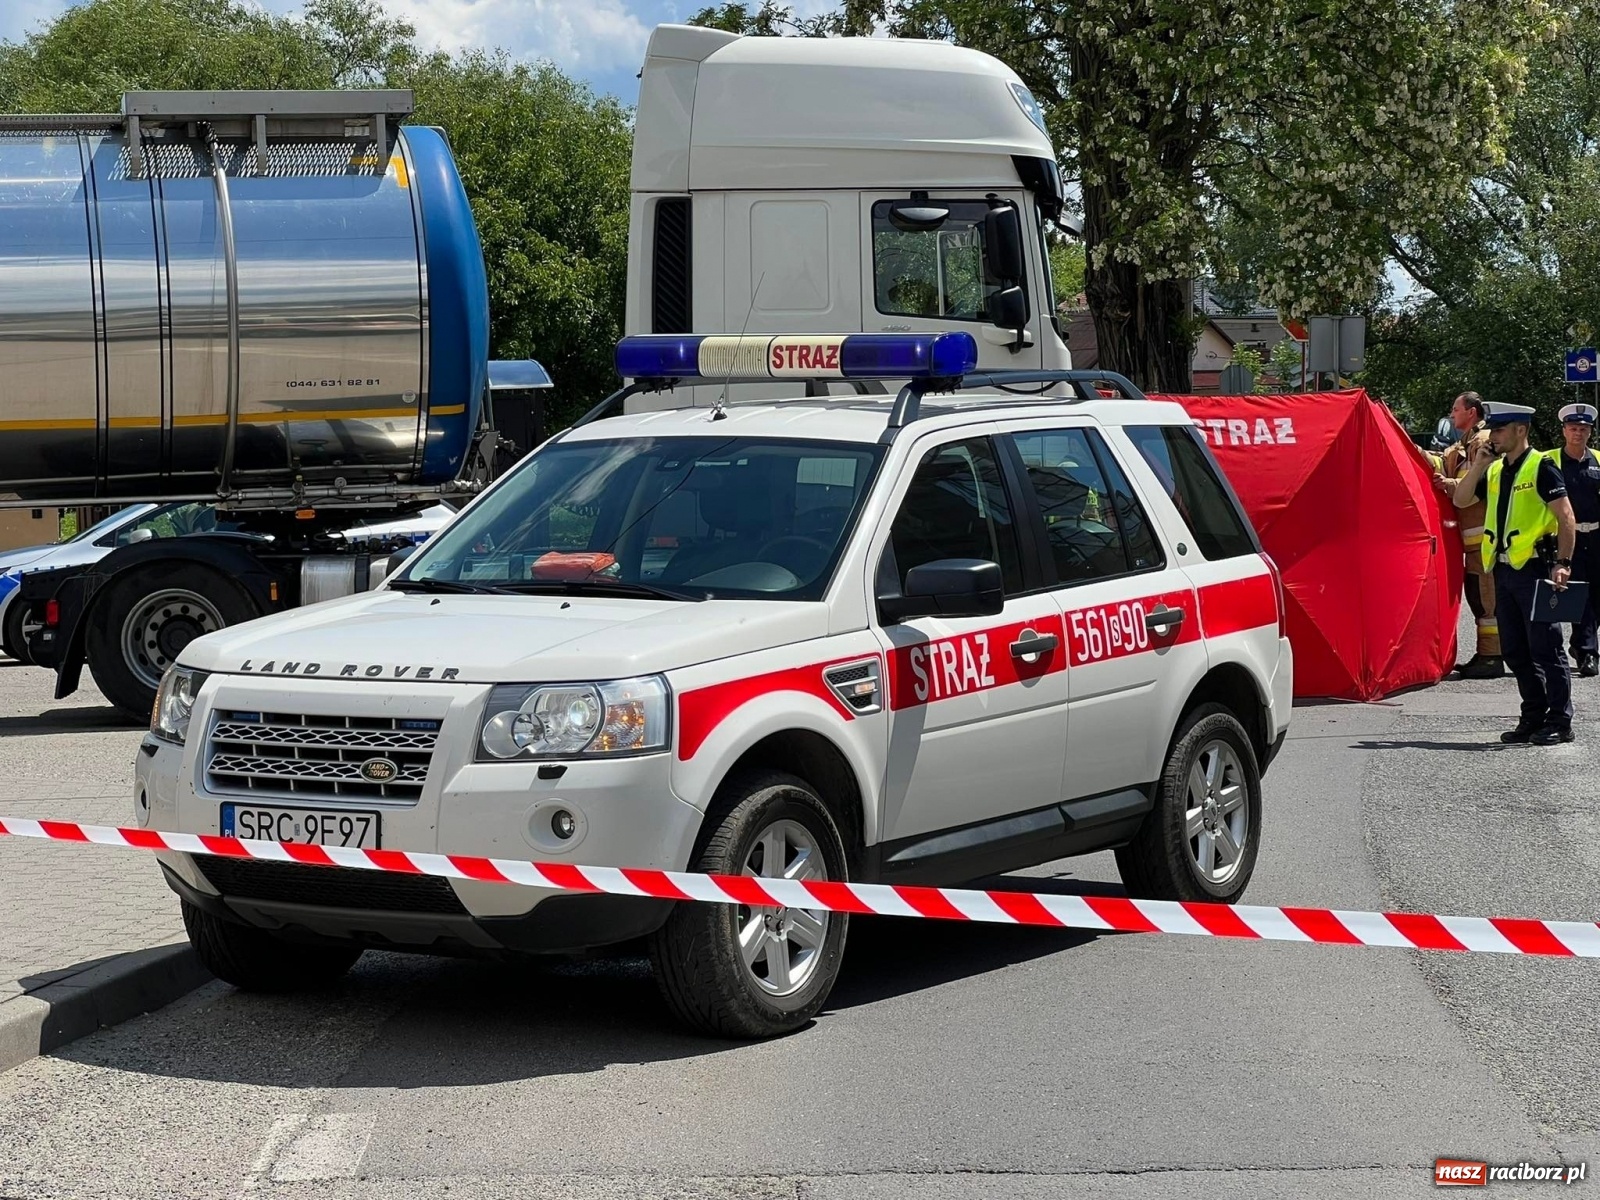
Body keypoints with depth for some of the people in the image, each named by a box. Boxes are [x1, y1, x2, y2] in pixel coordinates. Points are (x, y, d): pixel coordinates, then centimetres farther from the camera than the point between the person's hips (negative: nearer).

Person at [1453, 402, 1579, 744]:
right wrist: (1477, 467, 2)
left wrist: (1563, 563, -18)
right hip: (1503, 570, 8)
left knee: (1545, 649, -6)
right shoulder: (1495, 470, 14)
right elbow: (1460, 501, 14)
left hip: (1533, 569, -8)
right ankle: (1534, 718, 17)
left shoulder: (1541, 467, -7)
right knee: (1515, 652, 10)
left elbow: (1566, 517, -11)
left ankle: (1559, 722, -1)